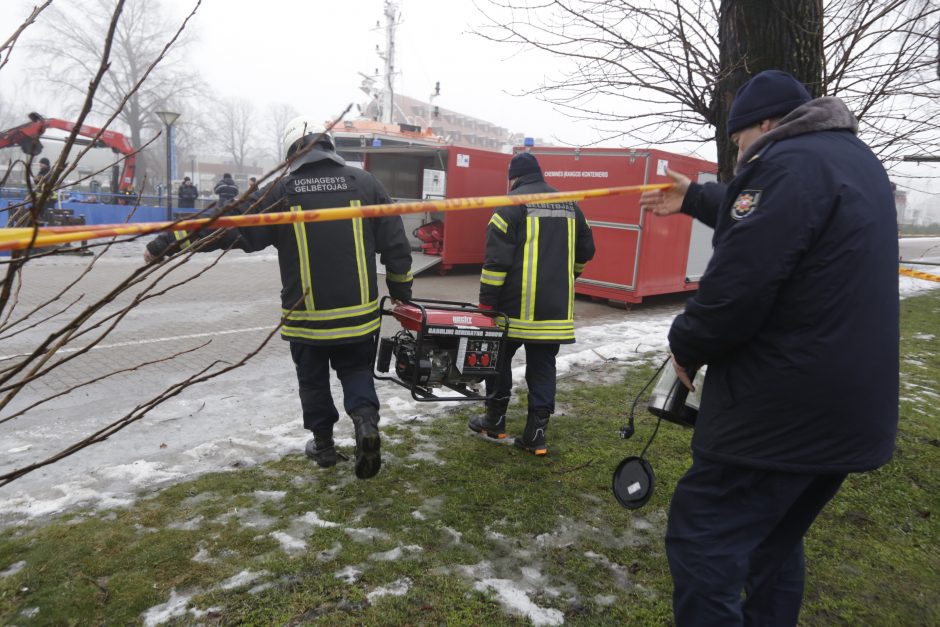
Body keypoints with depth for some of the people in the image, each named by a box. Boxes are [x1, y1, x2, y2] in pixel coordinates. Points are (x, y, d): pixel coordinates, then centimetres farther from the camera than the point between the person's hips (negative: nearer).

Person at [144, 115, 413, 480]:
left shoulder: (282, 192, -6)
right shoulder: (365, 183, -2)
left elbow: (229, 227, -6)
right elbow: (396, 244, 0)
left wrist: (168, 242, 4)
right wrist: (401, 292, 13)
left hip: (307, 316, -1)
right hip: (359, 313, 1)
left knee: (313, 379, 19)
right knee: (355, 369, 19)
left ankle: (323, 442, 29)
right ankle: (365, 417, -5)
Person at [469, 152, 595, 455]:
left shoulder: (512, 204, -6)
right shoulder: (569, 204, 12)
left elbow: (497, 259, -13)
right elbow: (586, 250, 20)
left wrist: (486, 302, -8)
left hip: (516, 305, -4)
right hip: (556, 307, 5)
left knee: (499, 358, 14)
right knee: (543, 368, 10)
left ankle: (495, 420, 25)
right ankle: (536, 433, 11)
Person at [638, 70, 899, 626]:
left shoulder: (787, 163, -15)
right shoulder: (856, 159, 16)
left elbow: (736, 283, -23)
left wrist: (687, 345, -6)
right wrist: (694, 198, 42)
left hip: (782, 408, -10)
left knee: (703, 542, -1)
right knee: (775, 543, 21)